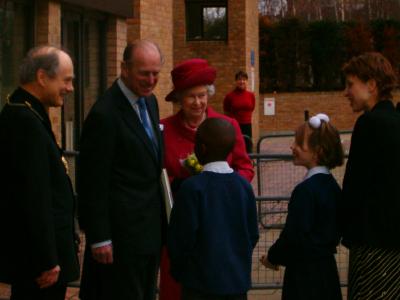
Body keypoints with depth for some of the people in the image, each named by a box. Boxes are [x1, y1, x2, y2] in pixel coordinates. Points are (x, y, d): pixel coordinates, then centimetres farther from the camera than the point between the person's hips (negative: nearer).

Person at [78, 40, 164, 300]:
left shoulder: (150, 102, 10)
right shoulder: (105, 115, -18)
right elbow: (93, 183, -17)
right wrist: (99, 238, -17)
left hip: (150, 228, 9)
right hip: (123, 231, -9)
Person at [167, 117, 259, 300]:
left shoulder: (192, 187, -13)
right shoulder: (244, 186, 1)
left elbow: (182, 236, -10)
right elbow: (253, 235, 7)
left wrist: (178, 271, 6)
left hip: (202, 284, -4)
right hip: (239, 280, 5)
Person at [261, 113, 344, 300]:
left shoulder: (306, 190, -19)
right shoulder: (332, 185, 8)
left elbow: (294, 236, -20)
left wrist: (272, 258, -4)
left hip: (305, 273, -9)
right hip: (327, 267, 9)